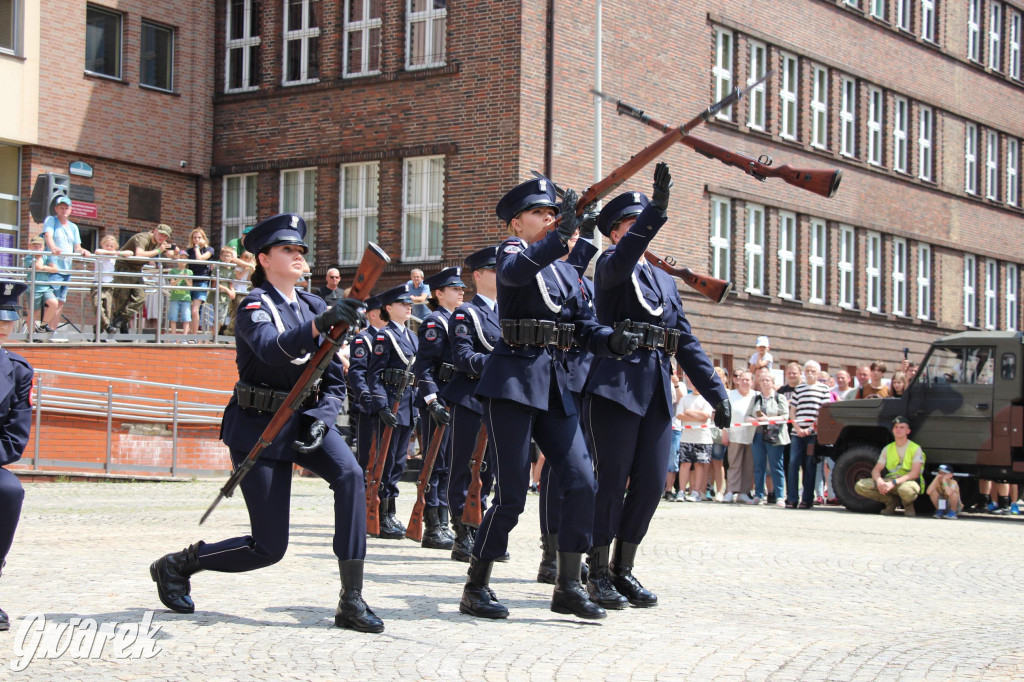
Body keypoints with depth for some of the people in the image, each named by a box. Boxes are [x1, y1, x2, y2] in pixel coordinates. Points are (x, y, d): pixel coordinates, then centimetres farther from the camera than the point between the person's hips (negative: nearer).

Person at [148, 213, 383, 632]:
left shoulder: (314, 306, 7)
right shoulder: (255, 306, -11)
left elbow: (334, 380, 7)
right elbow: (272, 349, -35)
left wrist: (320, 420, -12)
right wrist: (319, 325, -52)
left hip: (304, 419, 5)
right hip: (259, 426, -5)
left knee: (349, 475, -28)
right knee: (268, 547, -5)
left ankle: (351, 601, -25)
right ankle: (177, 565, 22)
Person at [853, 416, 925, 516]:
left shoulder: (915, 449, -4)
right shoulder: (887, 449, 11)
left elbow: (915, 473, -16)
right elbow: (876, 470, 6)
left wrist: (893, 483, -27)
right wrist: (879, 481, -20)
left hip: (908, 481, -5)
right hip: (889, 481, 5)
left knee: (905, 489, -44)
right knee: (860, 486, -17)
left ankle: (908, 505, -4)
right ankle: (892, 501, 1)